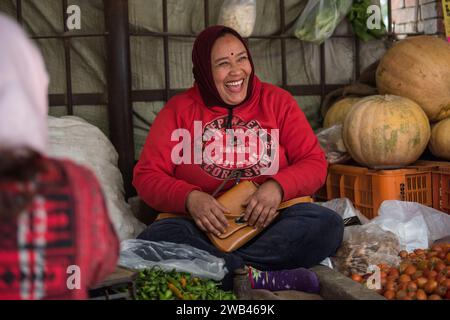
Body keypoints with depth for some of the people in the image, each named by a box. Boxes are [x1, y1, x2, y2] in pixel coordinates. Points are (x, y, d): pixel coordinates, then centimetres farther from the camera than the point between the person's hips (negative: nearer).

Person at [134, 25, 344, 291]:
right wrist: (189, 198, -18)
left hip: (268, 222, 1)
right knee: (157, 238, -30)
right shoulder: (179, 109, 8)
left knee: (327, 224, -28)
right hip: (203, 226, -1)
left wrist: (278, 186, -17)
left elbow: (315, 163, 4)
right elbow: (146, 175, 2)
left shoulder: (277, 101, 9)